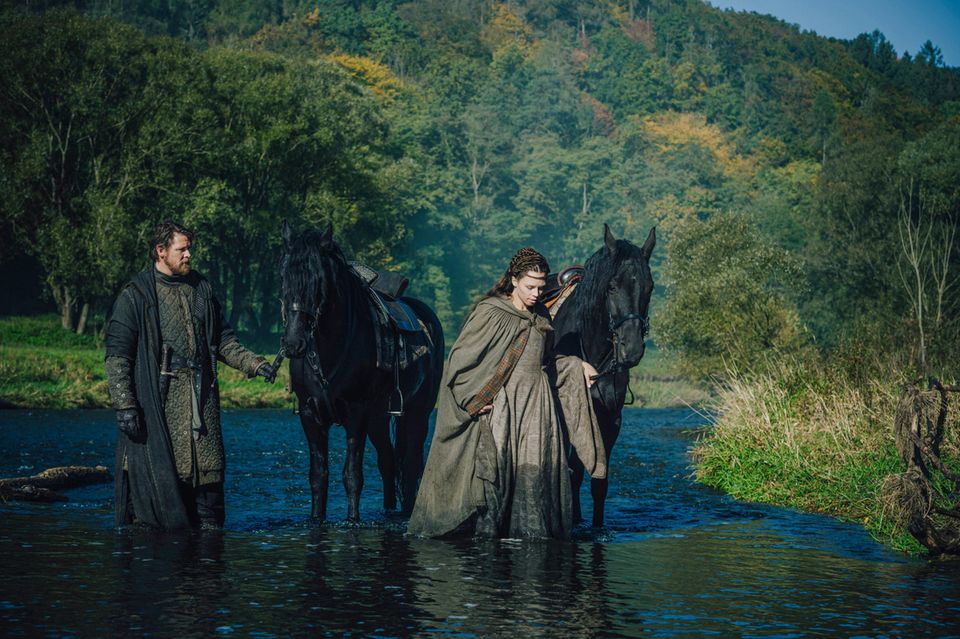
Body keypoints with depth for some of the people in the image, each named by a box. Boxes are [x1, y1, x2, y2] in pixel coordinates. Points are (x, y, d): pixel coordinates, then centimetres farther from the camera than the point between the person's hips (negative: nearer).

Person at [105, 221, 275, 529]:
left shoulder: (201, 290, 16)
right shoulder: (135, 296, -1)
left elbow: (224, 341, 22)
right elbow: (117, 356, -5)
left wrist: (255, 364, 6)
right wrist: (124, 404, -13)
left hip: (201, 397, 5)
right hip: (157, 399, -5)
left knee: (208, 469, 2)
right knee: (153, 472, -6)